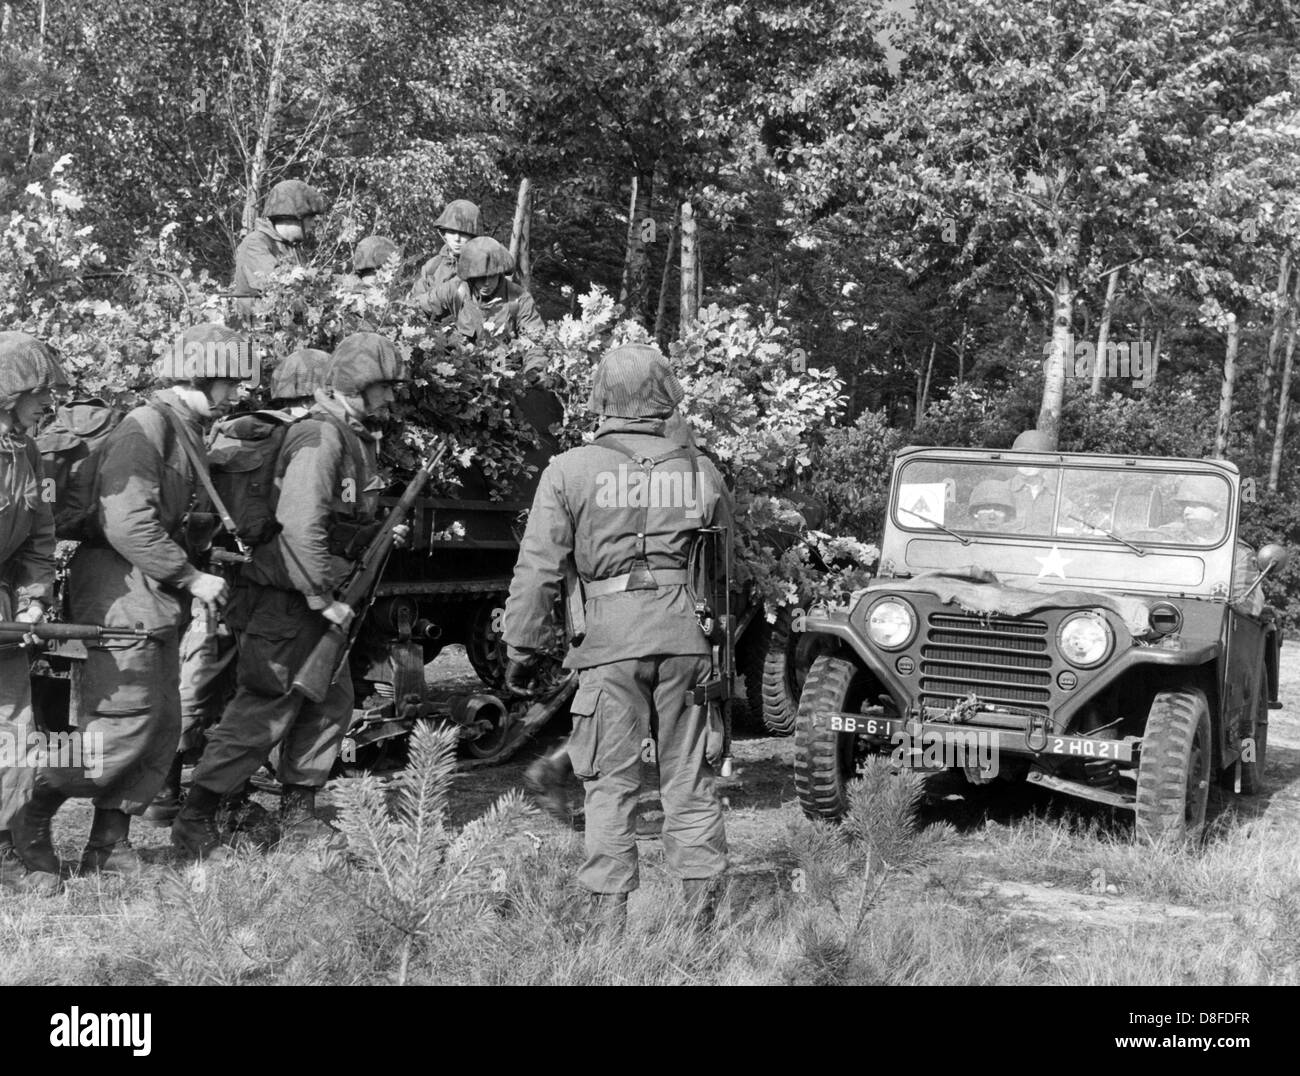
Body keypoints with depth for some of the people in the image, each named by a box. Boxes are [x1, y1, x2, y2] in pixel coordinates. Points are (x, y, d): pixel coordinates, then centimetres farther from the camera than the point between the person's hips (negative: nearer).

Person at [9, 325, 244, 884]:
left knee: (161, 731, 8)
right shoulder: (146, 427, -15)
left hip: (158, 604, 10)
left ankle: (109, 848, 16)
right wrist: (191, 577, -18)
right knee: (123, 727, -9)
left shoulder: (187, 433, 16)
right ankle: (32, 820, 9)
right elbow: (127, 526, -23)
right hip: (122, 596, -10)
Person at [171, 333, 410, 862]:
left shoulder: (356, 437, 13)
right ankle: (195, 821, 3)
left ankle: (297, 817, 22)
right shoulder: (320, 437, -18)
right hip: (287, 599, -10)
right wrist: (323, 597, -23)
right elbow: (301, 526, -27)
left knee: (330, 703, 12)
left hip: (314, 601, 10)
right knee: (263, 711, -6)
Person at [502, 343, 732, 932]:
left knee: (611, 780, 4)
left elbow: (537, 569, -1)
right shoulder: (700, 470, 9)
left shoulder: (569, 471, 1)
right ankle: (702, 905, 13)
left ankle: (610, 913, 5)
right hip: (687, 634, 2)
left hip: (610, 639, -2)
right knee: (689, 777, 10)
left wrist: (521, 649, 5)